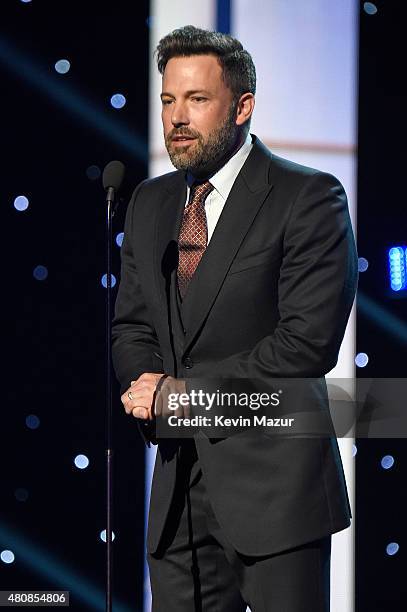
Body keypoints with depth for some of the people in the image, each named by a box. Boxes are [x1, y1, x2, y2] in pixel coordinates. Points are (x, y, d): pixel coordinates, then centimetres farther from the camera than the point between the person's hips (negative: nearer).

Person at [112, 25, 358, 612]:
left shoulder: (309, 198, -7)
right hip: (179, 480, 6)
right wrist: (148, 387, -6)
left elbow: (309, 340, -16)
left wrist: (184, 390, -14)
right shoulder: (150, 202, 14)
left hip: (275, 477, -6)